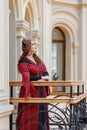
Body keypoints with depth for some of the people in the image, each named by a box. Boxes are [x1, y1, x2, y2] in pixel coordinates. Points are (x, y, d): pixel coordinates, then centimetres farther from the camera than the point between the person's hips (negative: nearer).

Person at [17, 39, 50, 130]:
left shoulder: (37, 59, 15)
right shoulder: (23, 62, -10)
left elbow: (46, 73, 12)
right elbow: (27, 77, -21)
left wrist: (45, 77, -11)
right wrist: (41, 78, -14)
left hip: (41, 91, 7)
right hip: (31, 90, -7)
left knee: (42, 114, 9)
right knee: (31, 115, -5)